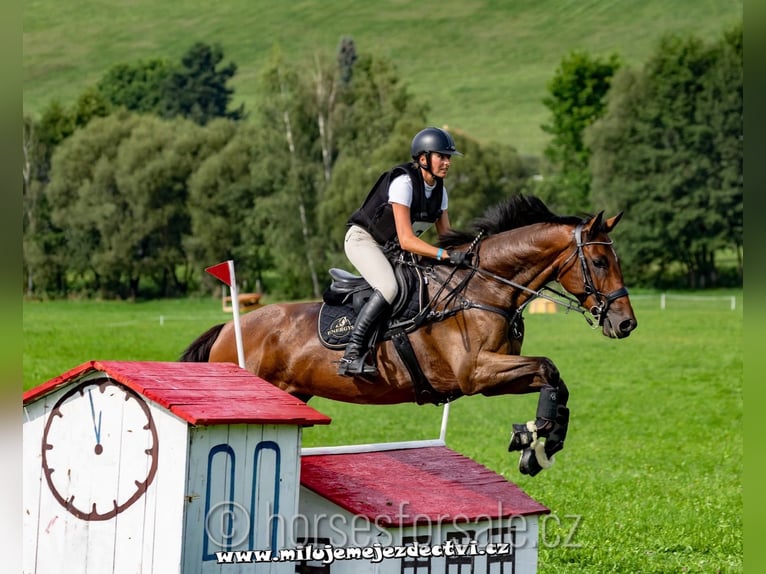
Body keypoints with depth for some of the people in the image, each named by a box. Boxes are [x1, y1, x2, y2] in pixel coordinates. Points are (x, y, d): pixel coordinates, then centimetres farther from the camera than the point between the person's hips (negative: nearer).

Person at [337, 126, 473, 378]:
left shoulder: (439, 190, 0)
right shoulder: (403, 182, -25)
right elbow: (406, 240, -30)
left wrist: (464, 254, -16)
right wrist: (446, 255, -38)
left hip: (392, 248, 9)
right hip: (363, 239, -9)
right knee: (389, 288, -33)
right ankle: (352, 354, -34)